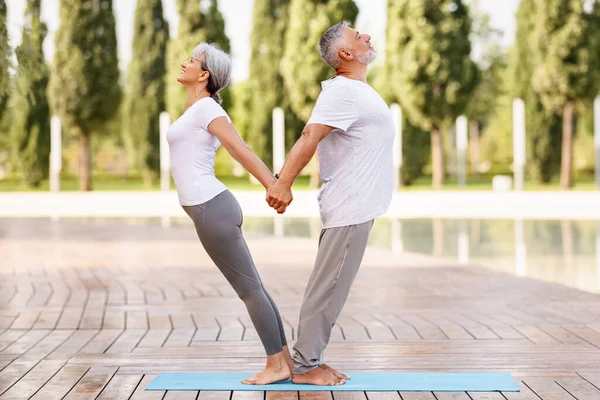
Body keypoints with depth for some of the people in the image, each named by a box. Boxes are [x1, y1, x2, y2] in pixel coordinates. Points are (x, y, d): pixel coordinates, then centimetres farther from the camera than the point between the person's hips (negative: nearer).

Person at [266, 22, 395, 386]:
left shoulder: (356, 90, 16)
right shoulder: (342, 92, -15)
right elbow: (309, 137, -25)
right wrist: (283, 184, -29)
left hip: (357, 207, 10)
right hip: (349, 208, -9)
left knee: (332, 289, 13)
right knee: (328, 288, -4)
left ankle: (310, 360, 19)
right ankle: (304, 366, 3)